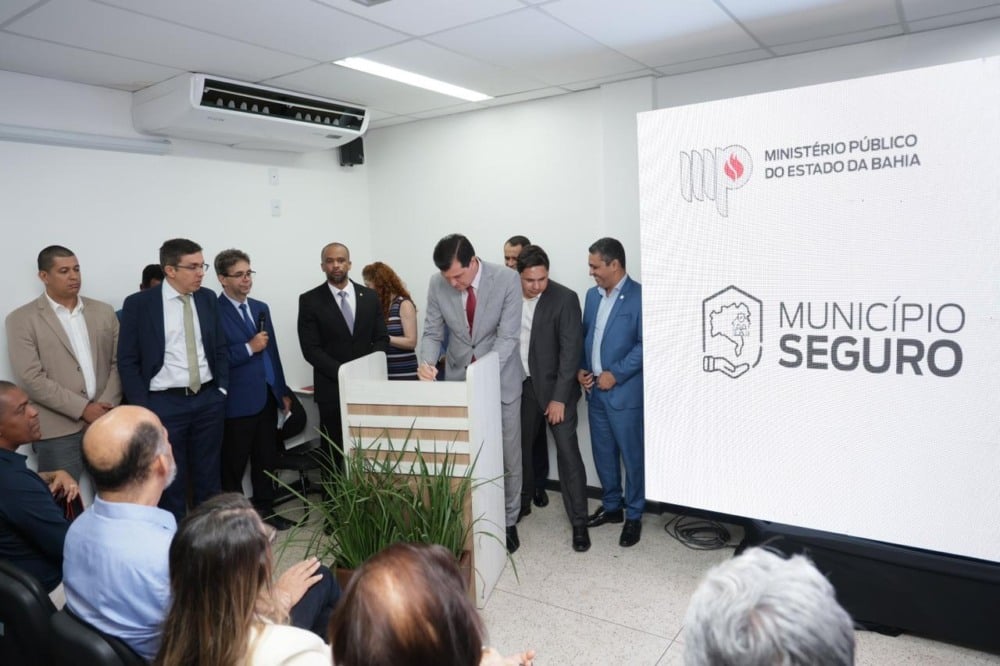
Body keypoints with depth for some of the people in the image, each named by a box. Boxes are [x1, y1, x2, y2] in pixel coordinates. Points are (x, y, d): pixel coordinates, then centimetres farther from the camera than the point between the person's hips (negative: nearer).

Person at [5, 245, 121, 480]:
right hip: (58, 431, -3)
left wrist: (106, 406, -6)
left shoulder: (104, 311, 11)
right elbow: (31, 379, -8)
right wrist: (82, 408, -12)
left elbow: (118, 362, 8)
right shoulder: (22, 319, -1)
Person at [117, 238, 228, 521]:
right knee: (170, 481, 8)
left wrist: (222, 389, 3)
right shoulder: (139, 303, -6)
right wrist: (141, 406, -8)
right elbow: (127, 361, -4)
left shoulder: (208, 298, 5)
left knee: (209, 476, 13)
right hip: (165, 403, -3)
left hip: (208, 399, 3)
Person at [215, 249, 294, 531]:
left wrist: (283, 391, 15)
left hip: (267, 397, 7)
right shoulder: (213, 312, -11)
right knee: (233, 465, 7)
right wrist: (248, 348, -20)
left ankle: (265, 510, 29)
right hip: (237, 401, -7)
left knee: (266, 459, 16)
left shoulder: (261, 308, 12)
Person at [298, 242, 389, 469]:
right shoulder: (310, 300, -1)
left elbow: (382, 339, 7)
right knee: (333, 454, 5)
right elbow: (311, 349, -6)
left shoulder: (369, 296, 8)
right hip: (332, 388, -2)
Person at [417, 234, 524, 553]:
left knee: (507, 455, 8)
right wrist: (426, 361, -25)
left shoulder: (507, 280, -18)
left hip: (500, 378, -2)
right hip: (458, 378, 2)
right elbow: (432, 332, -3)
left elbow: (508, 336, -20)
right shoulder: (438, 284, -10)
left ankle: (508, 521, 26)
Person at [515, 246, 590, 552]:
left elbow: (571, 350, -16)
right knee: (522, 445, 17)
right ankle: (523, 501, 38)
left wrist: (559, 397, -19)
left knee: (567, 451, -3)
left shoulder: (565, 299, -14)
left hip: (555, 386, -4)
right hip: (522, 385, 4)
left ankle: (579, 522, 7)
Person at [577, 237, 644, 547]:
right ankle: (611, 506, 33)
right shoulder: (593, 295, 11)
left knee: (631, 455, 5)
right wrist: (580, 369, 3)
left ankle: (634, 515, 20)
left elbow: (645, 345, -16)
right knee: (603, 453, 16)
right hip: (595, 390, 7)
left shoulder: (639, 296, -12)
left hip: (625, 391, -7)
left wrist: (615, 374, -17)